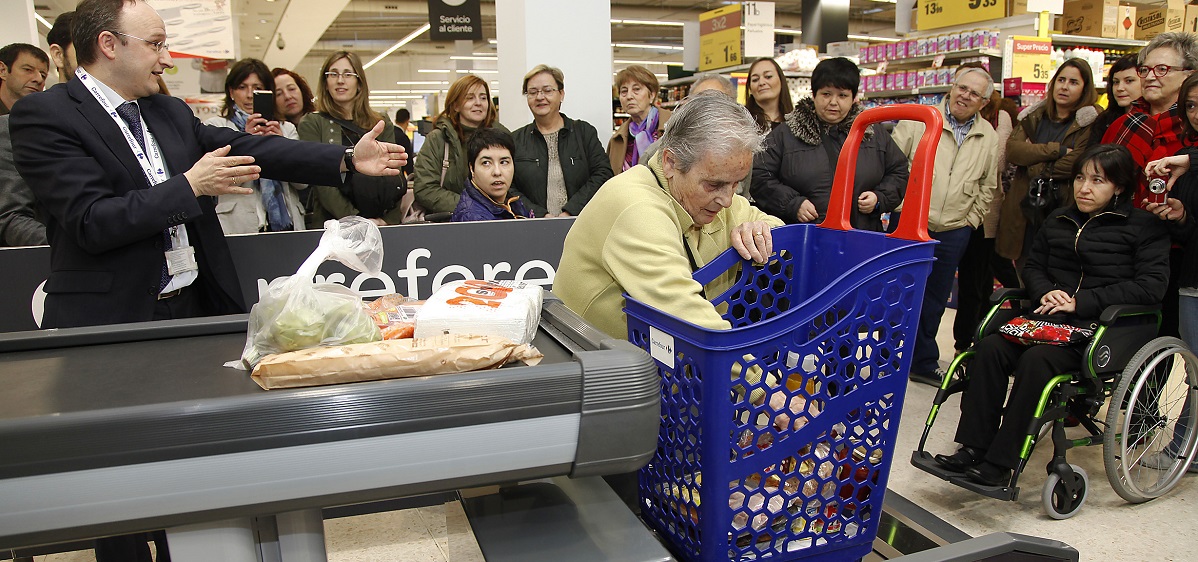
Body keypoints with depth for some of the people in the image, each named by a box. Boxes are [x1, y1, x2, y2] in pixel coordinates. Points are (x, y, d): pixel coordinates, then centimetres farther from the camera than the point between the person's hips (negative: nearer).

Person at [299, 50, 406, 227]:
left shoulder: (382, 124, 15)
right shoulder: (312, 124, 7)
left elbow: (394, 176, 7)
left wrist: (389, 221, -8)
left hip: (384, 224, 2)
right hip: (332, 224, -1)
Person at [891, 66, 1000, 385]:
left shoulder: (989, 137, 7)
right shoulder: (919, 120, -5)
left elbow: (988, 187, 16)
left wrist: (971, 220, 9)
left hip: (954, 234, 4)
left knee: (934, 301, 13)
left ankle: (924, 364, 26)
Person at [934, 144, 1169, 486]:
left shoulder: (1143, 226, 2)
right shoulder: (1059, 220, 19)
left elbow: (1151, 285, -9)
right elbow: (1033, 265, 22)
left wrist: (1081, 302, -16)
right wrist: (1045, 292, -2)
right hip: (1050, 318, 6)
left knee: (1035, 360, -33)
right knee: (990, 347, -24)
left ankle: (1000, 464, -27)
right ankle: (973, 448, -24)